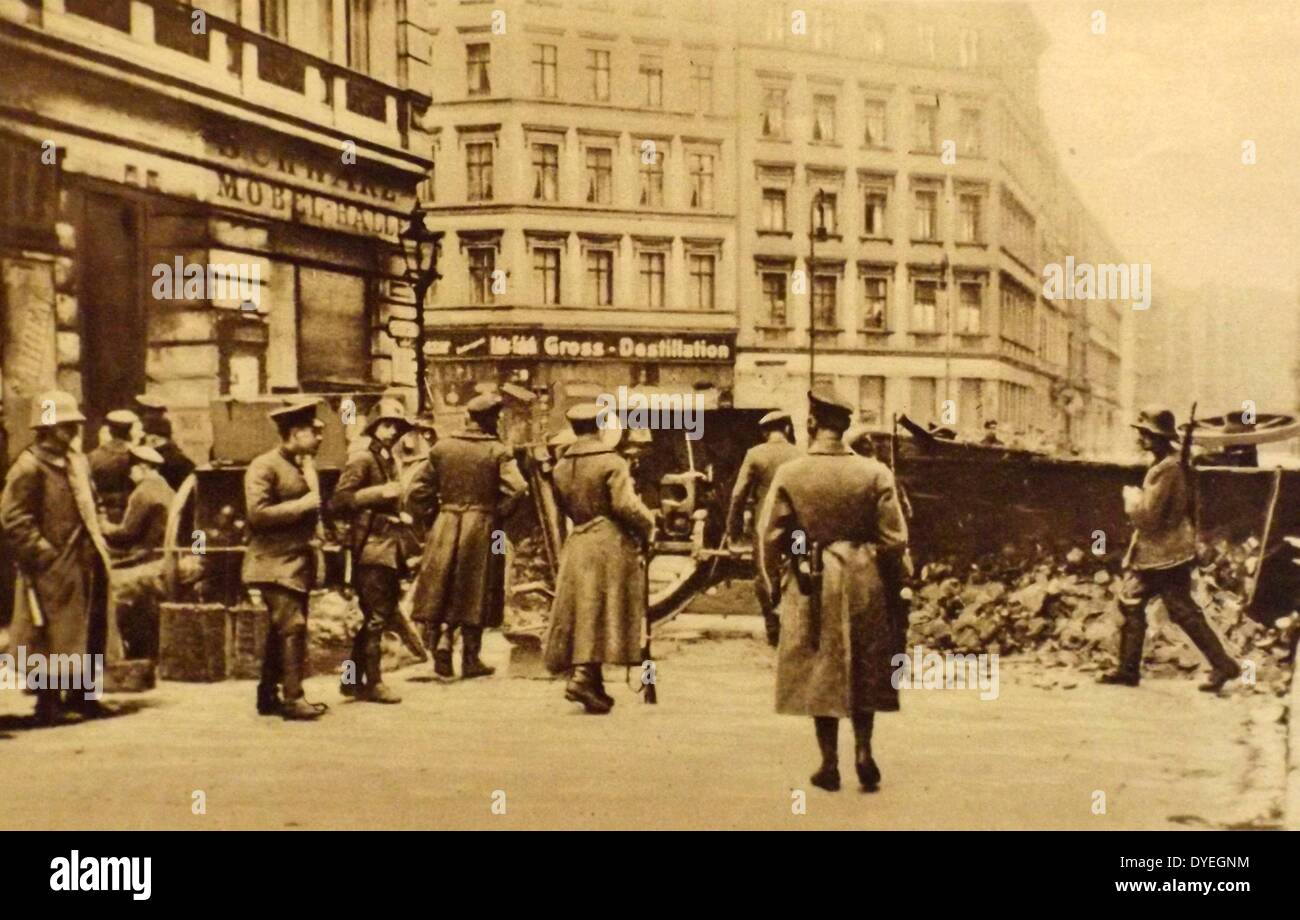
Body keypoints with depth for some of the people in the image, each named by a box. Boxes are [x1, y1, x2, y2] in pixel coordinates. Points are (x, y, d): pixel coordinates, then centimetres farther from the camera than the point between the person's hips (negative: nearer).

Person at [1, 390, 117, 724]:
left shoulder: (78, 461, 13)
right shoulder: (28, 467, -13)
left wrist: (96, 543, 13)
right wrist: (45, 553, -17)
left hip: (86, 565, 8)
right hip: (53, 571, -8)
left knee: (93, 633, 13)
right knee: (52, 639, 1)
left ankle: (81, 695, 26)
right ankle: (48, 704, 13)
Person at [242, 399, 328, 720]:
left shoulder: (303, 466, 18)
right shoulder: (264, 466, -10)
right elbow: (257, 513, -21)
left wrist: (315, 532, 12)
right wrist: (301, 505, -18)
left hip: (299, 562, 9)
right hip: (276, 563, -9)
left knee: (281, 629, 11)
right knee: (292, 626, -15)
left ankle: (268, 696, 18)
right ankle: (293, 698, -12)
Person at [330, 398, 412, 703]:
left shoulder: (390, 462, 18)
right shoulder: (361, 459, -9)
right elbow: (340, 500, -19)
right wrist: (380, 493, -23)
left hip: (390, 547, 9)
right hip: (372, 547, -9)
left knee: (377, 616, 12)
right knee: (376, 616, -7)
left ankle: (353, 680, 21)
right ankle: (372, 682, 1)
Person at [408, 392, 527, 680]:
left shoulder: (442, 447, 3)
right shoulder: (498, 451, -7)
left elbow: (418, 488, 3)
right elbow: (517, 488, -19)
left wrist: (431, 516, 12)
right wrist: (499, 513, -5)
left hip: (445, 525, 2)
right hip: (482, 528, -2)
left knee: (442, 589, 12)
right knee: (475, 593, 7)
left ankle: (441, 638, -9)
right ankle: (471, 660, 13)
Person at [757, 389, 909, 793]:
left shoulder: (789, 474, -6)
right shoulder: (875, 473, -4)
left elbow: (769, 537, -3)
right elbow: (894, 539, -2)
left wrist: (774, 586, 9)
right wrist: (890, 580, 13)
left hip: (810, 586, -1)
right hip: (864, 581, 1)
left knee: (819, 672, 9)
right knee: (863, 671, 16)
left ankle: (830, 763, 12)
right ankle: (863, 749, 8)